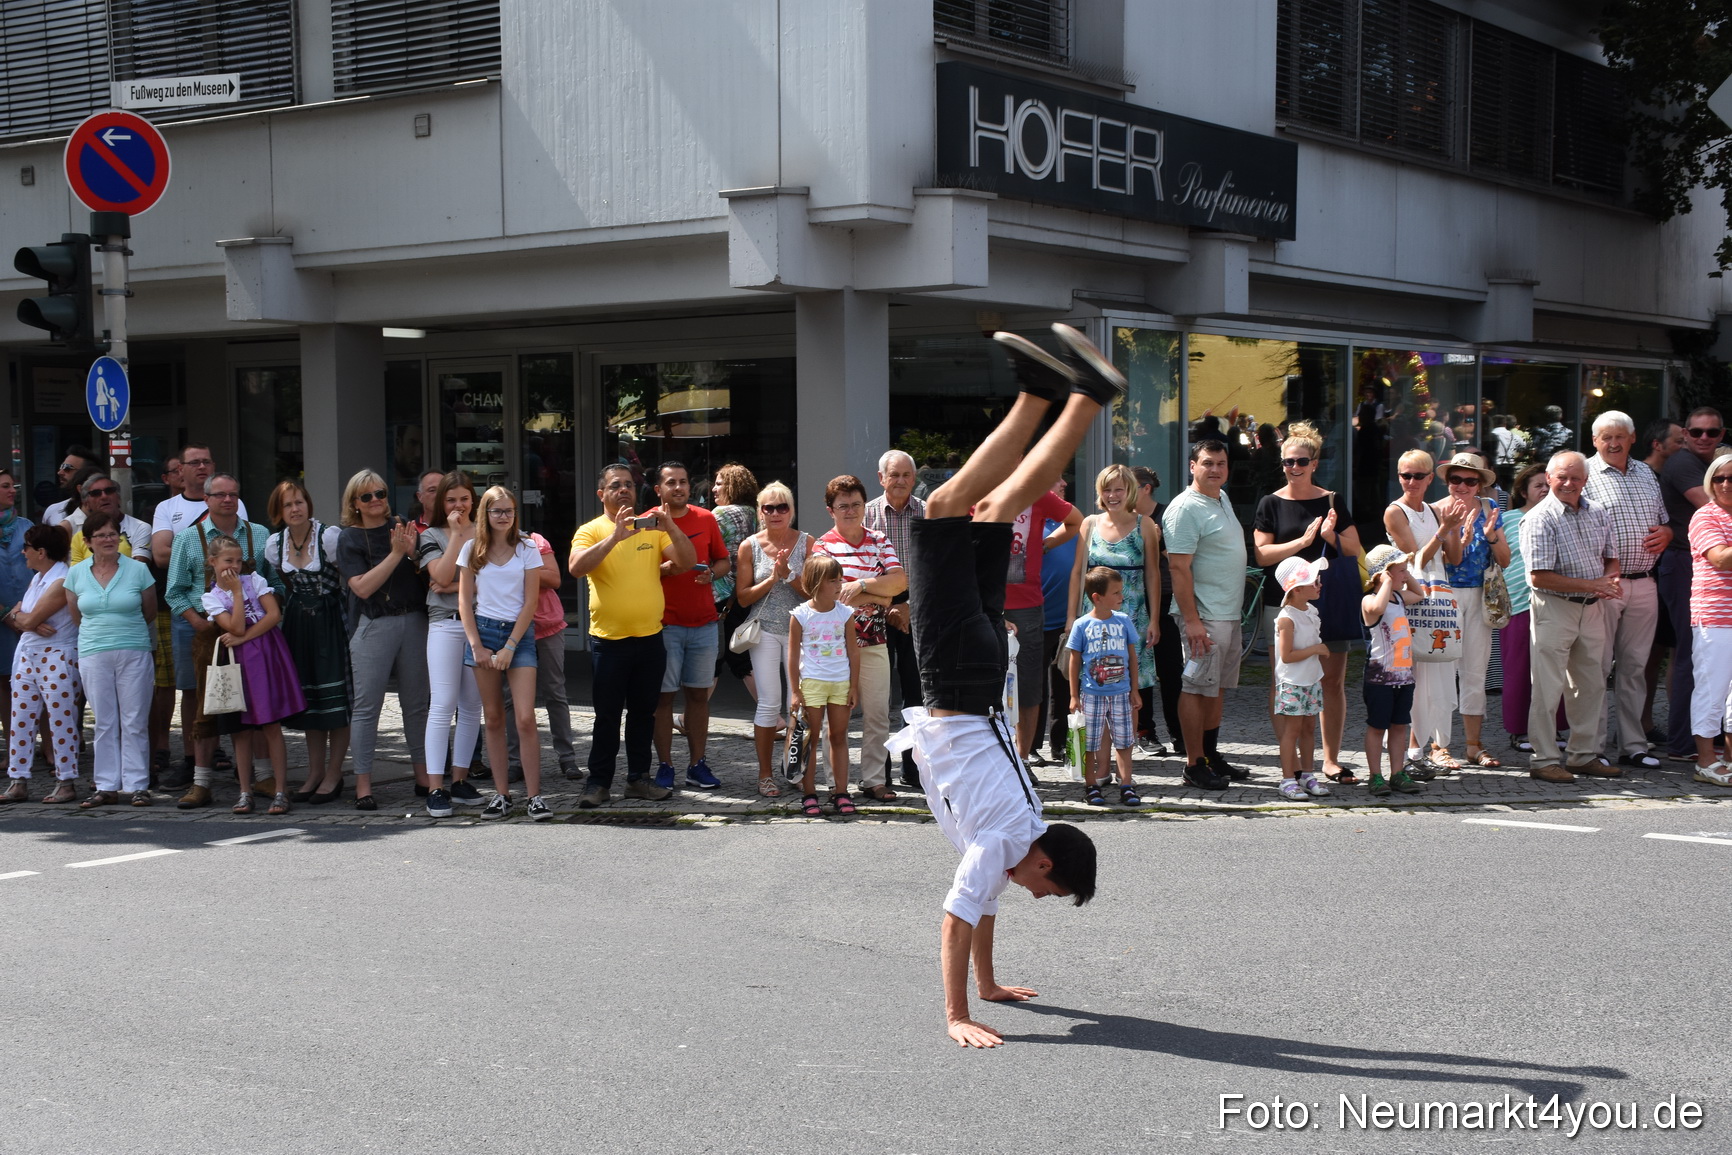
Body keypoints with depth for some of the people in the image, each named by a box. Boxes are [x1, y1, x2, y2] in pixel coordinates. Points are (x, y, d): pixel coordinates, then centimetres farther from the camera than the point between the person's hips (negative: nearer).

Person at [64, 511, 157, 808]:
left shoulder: (138, 570, 1)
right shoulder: (76, 574, 7)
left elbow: (149, 614, 10)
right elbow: (76, 618, 16)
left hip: (134, 654, -2)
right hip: (93, 657, 2)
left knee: (135, 722, -1)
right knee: (104, 724, 4)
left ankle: (138, 785, 4)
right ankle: (106, 787, 9)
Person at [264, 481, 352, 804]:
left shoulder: (330, 536, -14)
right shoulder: (274, 544, 3)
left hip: (330, 620, -5)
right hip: (297, 622, 5)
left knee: (335, 697, -5)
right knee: (307, 697, 9)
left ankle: (333, 774, 3)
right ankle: (315, 773, 18)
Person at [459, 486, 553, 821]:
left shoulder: (527, 549, 2)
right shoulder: (472, 549, 6)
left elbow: (530, 602, -1)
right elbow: (464, 601, 5)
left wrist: (509, 648, -9)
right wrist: (477, 646, -5)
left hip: (519, 632, -2)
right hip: (483, 631, 2)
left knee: (525, 718, -10)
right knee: (493, 719, 4)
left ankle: (534, 796, -8)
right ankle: (501, 794, 8)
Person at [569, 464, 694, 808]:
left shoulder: (652, 528, 7)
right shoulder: (591, 531, -2)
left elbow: (687, 562, -1)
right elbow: (576, 567, -21)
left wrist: (671, 529, -18)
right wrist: (616, 537, -29)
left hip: (650, 637, 4)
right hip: (609, 639, -3)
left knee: (644, 712, 11)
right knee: (607, 715, 0)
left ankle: (638, 778, 21)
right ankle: (598, 782, 8)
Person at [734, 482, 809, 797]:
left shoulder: (806, 543, 1)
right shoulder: (750, 546, 3)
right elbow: (743, 597, 1)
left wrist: (788, 574, -17)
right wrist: (772, 579, -12)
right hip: (765, 630, 0)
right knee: (769, 703, -3)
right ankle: (765, 775, 6)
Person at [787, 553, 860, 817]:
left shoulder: (845, 613, 2)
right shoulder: (800, 615, -5)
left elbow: (853, 651, 5)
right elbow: (793, 654, -3)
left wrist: (854, 686, 2)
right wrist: (796, 690, -5)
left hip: (841, 683, 2)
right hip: (812, 683, -2)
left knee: (839, 737, 7)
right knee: (811, 738, 2)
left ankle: (840, 792, 12)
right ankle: (808, 794, 6)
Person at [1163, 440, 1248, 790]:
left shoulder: (1223, 499, 15)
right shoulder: (1186, 508, -14)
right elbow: (1179, 567, -19)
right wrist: (1192, 620, -23)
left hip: (1229, 613, 9)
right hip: (1204, 616, -9)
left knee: (1216, 687, 14)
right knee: (1196, 688, -5)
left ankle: (1212, 755, 22)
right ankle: (1194, 764, -1)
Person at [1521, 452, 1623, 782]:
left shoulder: (1597, 515, 8)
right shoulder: (1539, 518, -12)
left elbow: (1611, 558, 18)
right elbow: (1540, 576, -17)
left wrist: (1609, 580, -6)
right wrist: (1593, 585, -18)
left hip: (1591, 608, 7)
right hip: (1554, 608, -6)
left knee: (1591, 684, 11)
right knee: (1548, 687, -4)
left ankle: (1584, 754, 22)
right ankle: (1544, 759, 3)